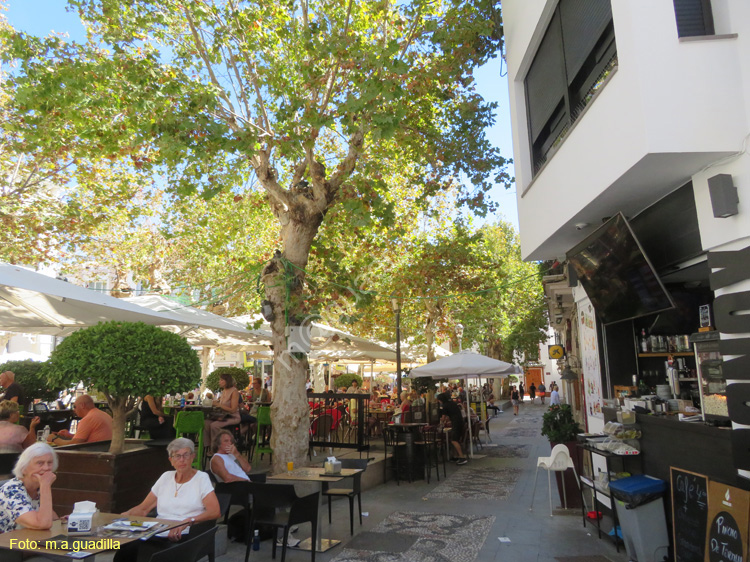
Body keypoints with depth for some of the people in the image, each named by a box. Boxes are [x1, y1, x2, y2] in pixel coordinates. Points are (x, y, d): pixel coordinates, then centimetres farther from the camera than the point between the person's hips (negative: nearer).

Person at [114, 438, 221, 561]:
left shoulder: (201, 478, 4)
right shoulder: (166, 477, 20)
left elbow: (215, 512, -9)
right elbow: (143, 509, 19)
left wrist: (187, 521, -23)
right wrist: (124, 516, -2)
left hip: (182, 537, -4)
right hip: (157, 533, 4)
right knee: (123, 552, -27)